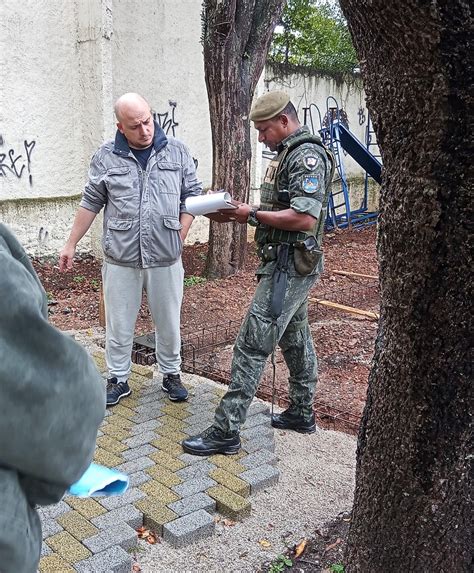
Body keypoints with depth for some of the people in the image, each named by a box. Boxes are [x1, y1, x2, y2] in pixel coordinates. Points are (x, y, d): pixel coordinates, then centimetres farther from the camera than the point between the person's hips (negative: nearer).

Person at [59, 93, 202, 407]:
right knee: (119, 325, 10)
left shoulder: (177, 152, 2)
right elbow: (91, 203, 7)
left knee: (168, 322, 13)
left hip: (165, 259, 0)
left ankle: (171, 374, 32)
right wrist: (71, 244, 8)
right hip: (120, 260, 0)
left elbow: (192, 195, 6)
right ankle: (118, 380, 27)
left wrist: (180, 236, -4)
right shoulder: (106, 157, 1)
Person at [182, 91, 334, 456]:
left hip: (289, 266, -11)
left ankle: (226, 431, -3)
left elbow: (305, 219, -26)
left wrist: (253, 215, -18)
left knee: (253, 345, -9)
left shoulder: (307, 156, -16)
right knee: (295, 338, 18)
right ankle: (302, 413, 33)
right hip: (288, 264, 11)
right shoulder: (290, 154, 16)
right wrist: (242, 214, 3)